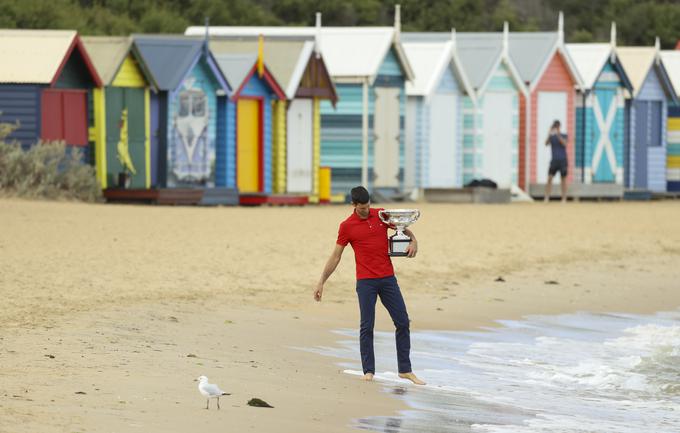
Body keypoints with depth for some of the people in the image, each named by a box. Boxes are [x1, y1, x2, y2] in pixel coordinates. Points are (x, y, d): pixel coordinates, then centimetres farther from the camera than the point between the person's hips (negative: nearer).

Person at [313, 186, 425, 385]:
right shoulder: (347, 226, -3)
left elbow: (404, 229, 17)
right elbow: (335, 256, 2)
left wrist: (413, 241, -5)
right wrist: (321, 282, 0)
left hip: (388, 279, 3)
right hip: (365, 282, -3)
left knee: (402, 322, 1)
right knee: (367, 327, -4)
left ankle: (405, 370, 8)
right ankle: (368, 370, 5)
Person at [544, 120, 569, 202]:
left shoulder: (564, 136, 3)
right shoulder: (551, 137, 7)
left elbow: (564, 144, -16)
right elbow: (546, 143, -10)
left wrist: (558, 134, -27)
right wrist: (550, 133, -24)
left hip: (563, 161, -1)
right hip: (554, 160, 1)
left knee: (563, 179, 0)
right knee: (549, 178, -9)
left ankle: (564, 198, 6)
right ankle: (546, 198, -10)